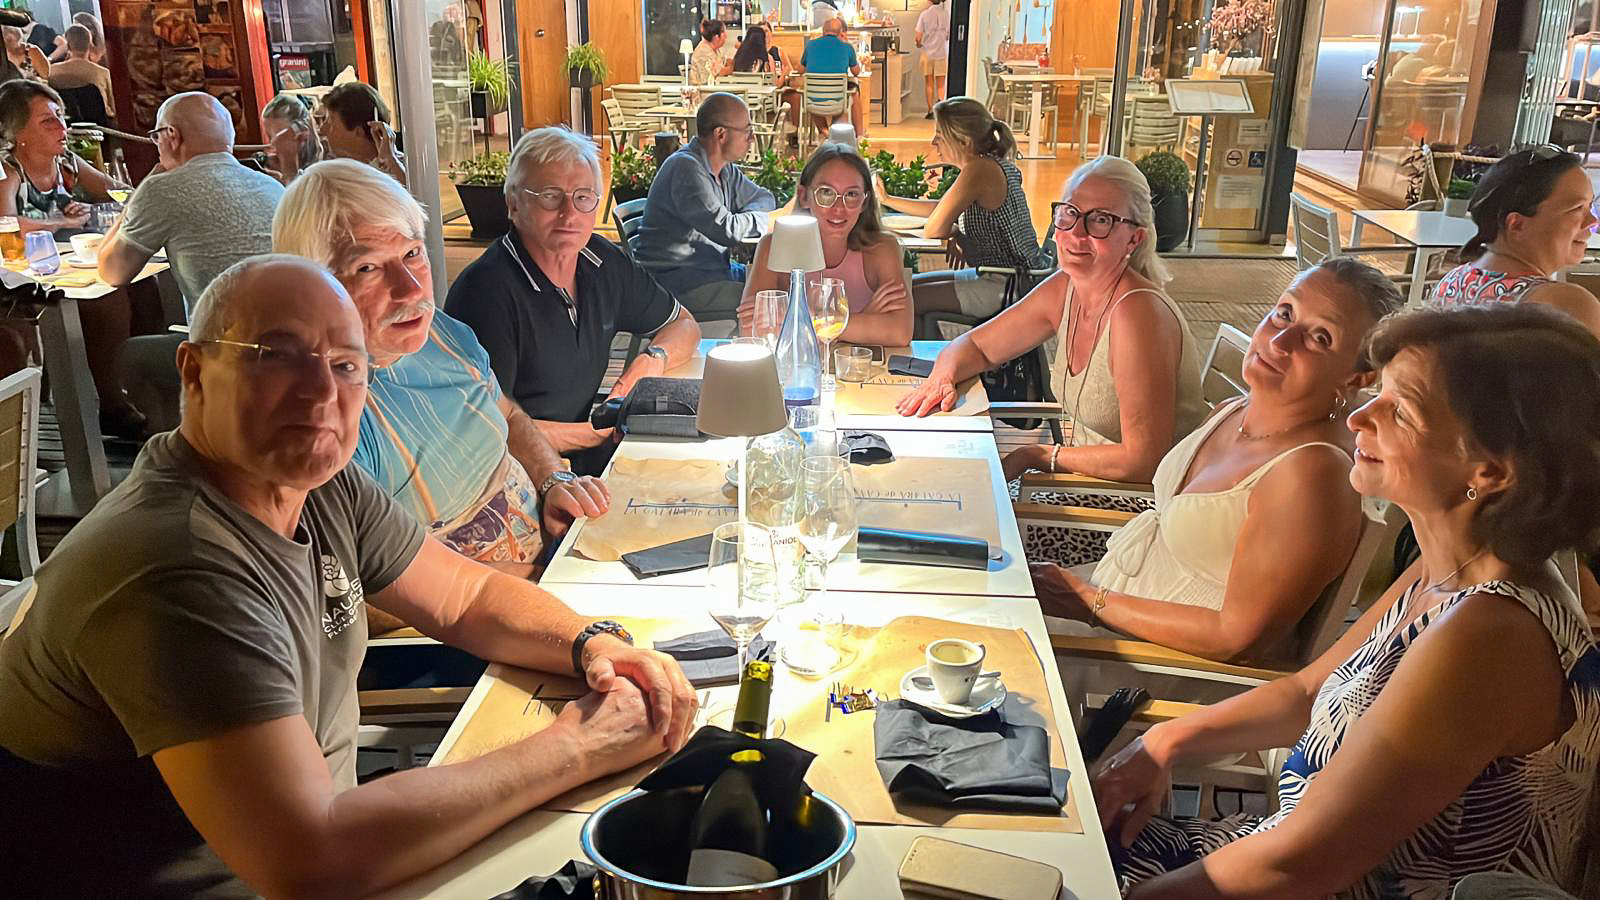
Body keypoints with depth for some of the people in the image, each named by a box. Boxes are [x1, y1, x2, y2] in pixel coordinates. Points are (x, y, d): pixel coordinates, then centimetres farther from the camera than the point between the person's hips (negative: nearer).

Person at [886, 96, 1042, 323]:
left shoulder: (980, 170, -20)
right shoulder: (994, 165, 11)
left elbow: (934, 230, -18)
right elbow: (942, 208, 21)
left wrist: (954, 232, 4)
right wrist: (887, 199, 23)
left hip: (1005, 285, -10)